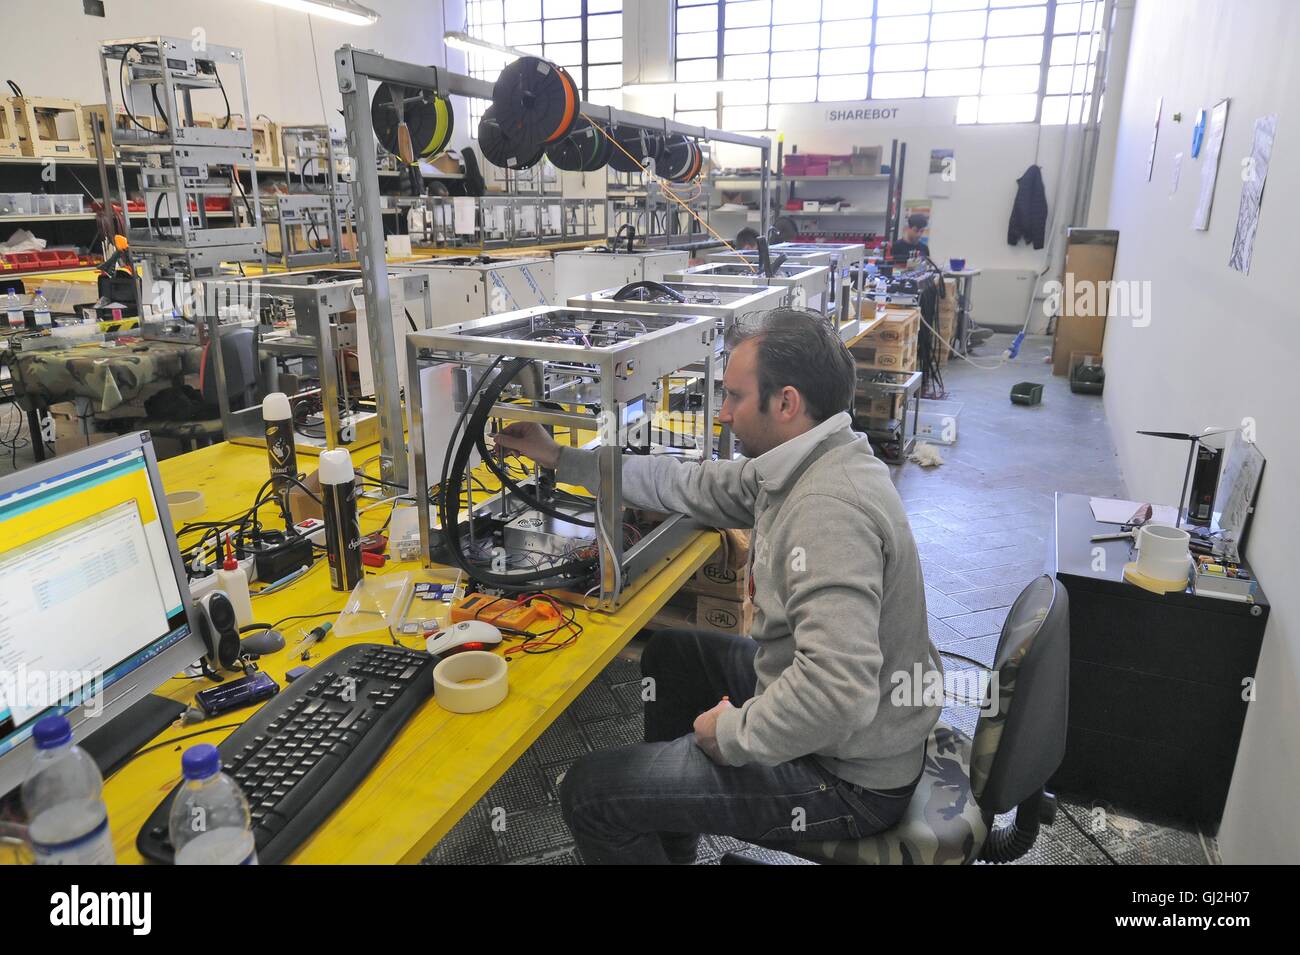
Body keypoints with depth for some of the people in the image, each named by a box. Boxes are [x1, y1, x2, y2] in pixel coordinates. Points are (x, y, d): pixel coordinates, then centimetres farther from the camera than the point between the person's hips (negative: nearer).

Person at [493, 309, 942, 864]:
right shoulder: (800, 464, 0)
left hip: (847, 775, -10)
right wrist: (560, 458, 12)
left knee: (589, 792, -9)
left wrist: (731, 734, -22)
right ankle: (668, 841, 41)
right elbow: (688, 486, 9)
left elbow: (836, 693, -39)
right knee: (670, 653, 26)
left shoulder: (829, 508, -32)